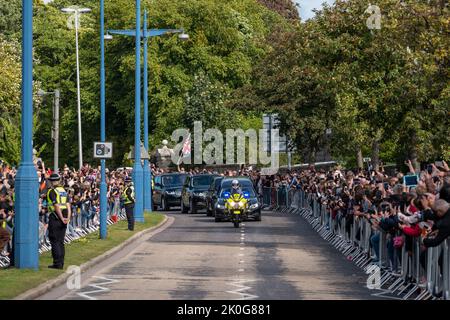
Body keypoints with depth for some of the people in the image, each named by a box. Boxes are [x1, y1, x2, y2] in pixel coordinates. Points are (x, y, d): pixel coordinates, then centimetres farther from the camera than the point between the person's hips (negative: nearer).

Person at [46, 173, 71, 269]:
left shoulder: (51, 191, -10)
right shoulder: (64, 191, 12)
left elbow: (57, 206, -17)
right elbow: (68, 205, 3)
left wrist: (62, 218, -15)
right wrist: (68, 217, -4)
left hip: (55, 218, -7)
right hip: (63, 219, 7)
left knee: (54, 241, -2)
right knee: (61, 241, 12)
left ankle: (57, 263, -6)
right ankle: (61, 263, 13)